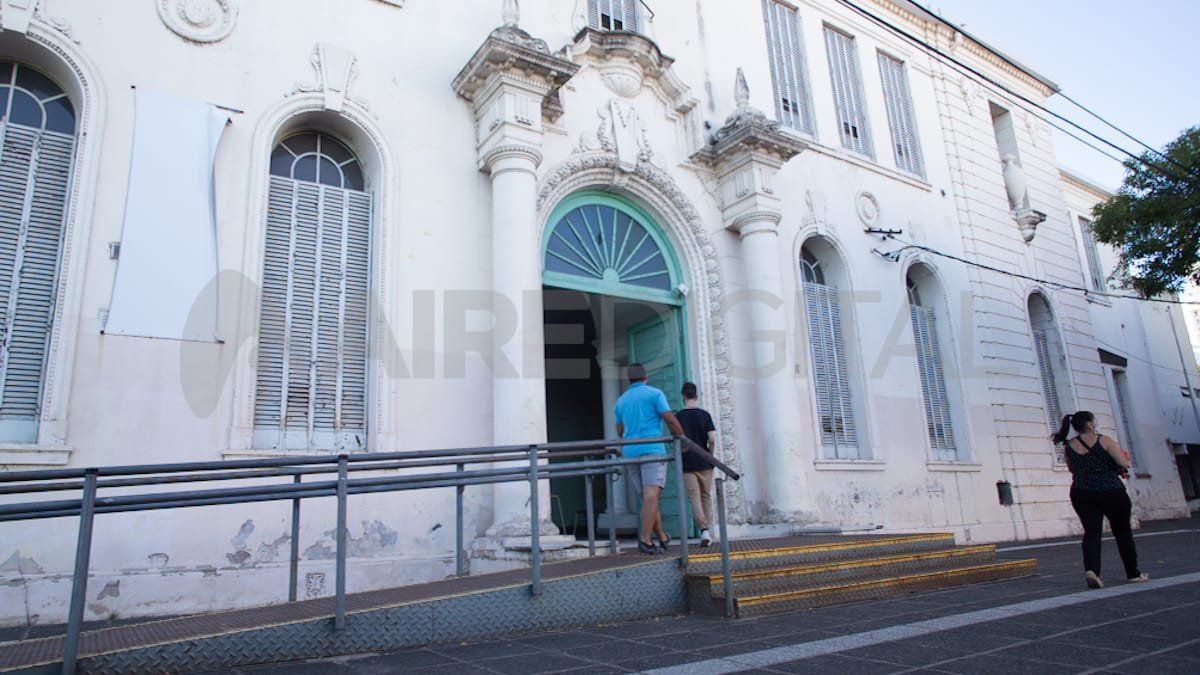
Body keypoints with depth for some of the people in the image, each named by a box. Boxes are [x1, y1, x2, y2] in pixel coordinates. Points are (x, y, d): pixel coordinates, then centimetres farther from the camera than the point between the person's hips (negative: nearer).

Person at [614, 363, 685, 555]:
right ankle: (645, 539, -22)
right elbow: (670, 419, -7)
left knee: (647, 497, 12)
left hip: (630, 452, 6)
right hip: (652, 449, -6)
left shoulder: (621, 401, 17)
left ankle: (662, 537, 20)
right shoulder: (655, 394, 1)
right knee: (651, 495, -12)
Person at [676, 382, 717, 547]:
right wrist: (710, 455, 6)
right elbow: (712, 440, -8)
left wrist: (682, 452, 9)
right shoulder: (704, 414, -2)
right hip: (704, 463, 1)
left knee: (694, 497, 0)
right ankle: (707, 529, 17)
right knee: (706, 496, 14)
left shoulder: (678, 417, -3)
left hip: (687, 464, -1)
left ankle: (703, 529, -16)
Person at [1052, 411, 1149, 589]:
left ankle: (1091, 569, -24)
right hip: (1111, 492, -2)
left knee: (1091, 531, -1)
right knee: (1122, 532, 15)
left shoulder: (1069, 446, 2)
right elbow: (1124, 464, -11)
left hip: (1082, 494, 2)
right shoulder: (1104, 441, -9)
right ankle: (1133, 573, 27)